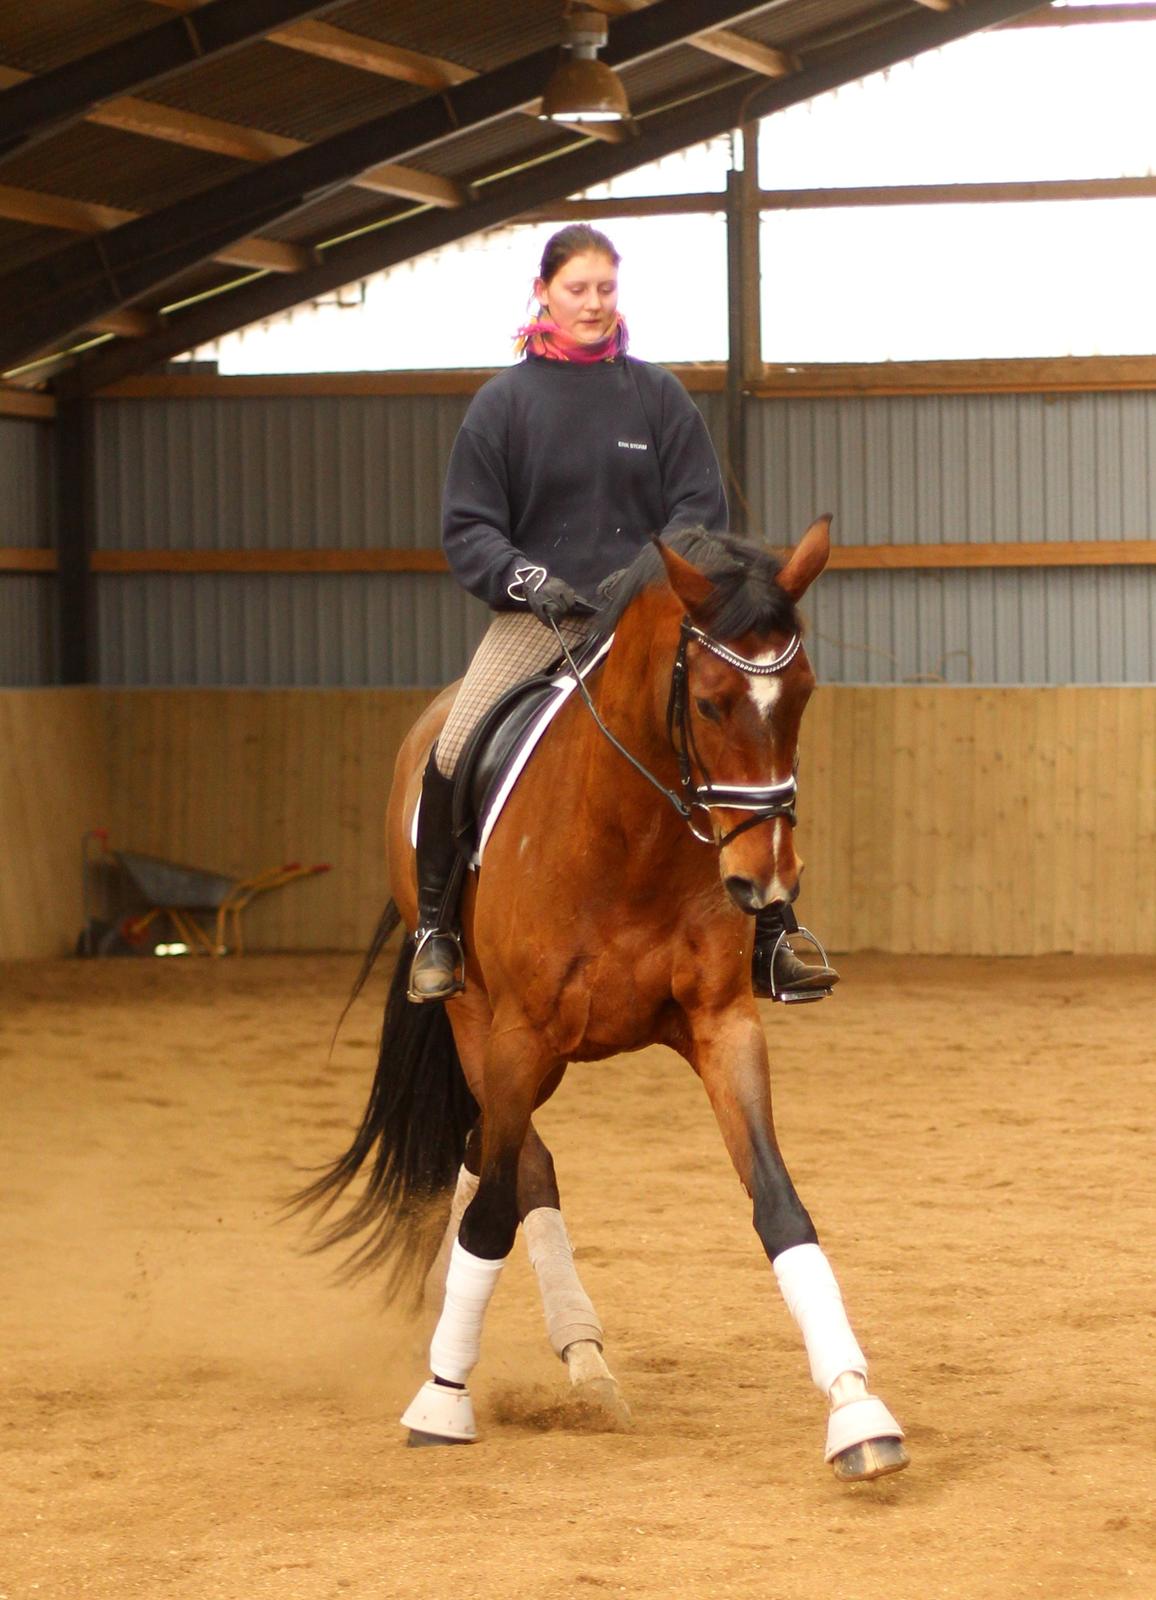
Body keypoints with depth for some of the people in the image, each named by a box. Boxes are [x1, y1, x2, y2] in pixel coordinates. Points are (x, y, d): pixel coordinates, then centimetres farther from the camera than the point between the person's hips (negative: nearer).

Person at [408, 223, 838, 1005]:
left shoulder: (658, 395, 7)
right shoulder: (504, 401, 5)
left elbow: (701, 507, 5)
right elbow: (468, 527, 3)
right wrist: (526, 580, -15)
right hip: (538, 616, -1)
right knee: (457, 755, -22)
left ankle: (771, 943, -5)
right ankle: (436, 929, -2)